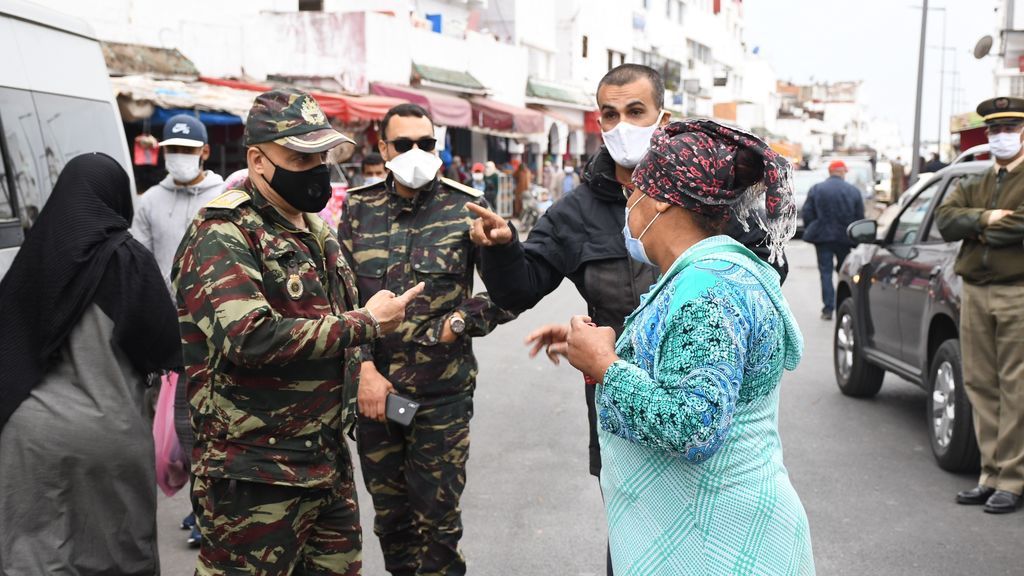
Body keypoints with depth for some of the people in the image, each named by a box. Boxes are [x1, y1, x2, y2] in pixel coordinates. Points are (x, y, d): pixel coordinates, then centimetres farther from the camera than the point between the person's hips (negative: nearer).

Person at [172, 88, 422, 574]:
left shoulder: (314, 229, 13)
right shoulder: (222, 235, -15)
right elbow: (250, 337, -30)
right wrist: (366, 323, -22)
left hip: (330, 462, 8)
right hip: (255, 479, -8)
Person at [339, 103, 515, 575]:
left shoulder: (466, 208, -3)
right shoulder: (358, 209, 4)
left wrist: (463, 321, -14)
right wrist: (364, 369, -7)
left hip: (443, 393, -3)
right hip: (374, 390, 3)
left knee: (438, 518, 6)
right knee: (389, 513, 17)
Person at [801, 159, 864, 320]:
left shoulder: (816, 189, -3)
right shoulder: (853, 191, -1)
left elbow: (807, 213, -4)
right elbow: (860, 216, 1)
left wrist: (809, 231, 8)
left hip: (823, 236, -1)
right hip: (845, 238, 1)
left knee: (826, 272, 2)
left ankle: (828, 308, -5)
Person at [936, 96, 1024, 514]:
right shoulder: (974, 185, 20)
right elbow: (945, 219, 3)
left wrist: (978, 230, -5)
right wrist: (987, 217, -11)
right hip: (975, 294, 6)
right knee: (980, 386, 7)